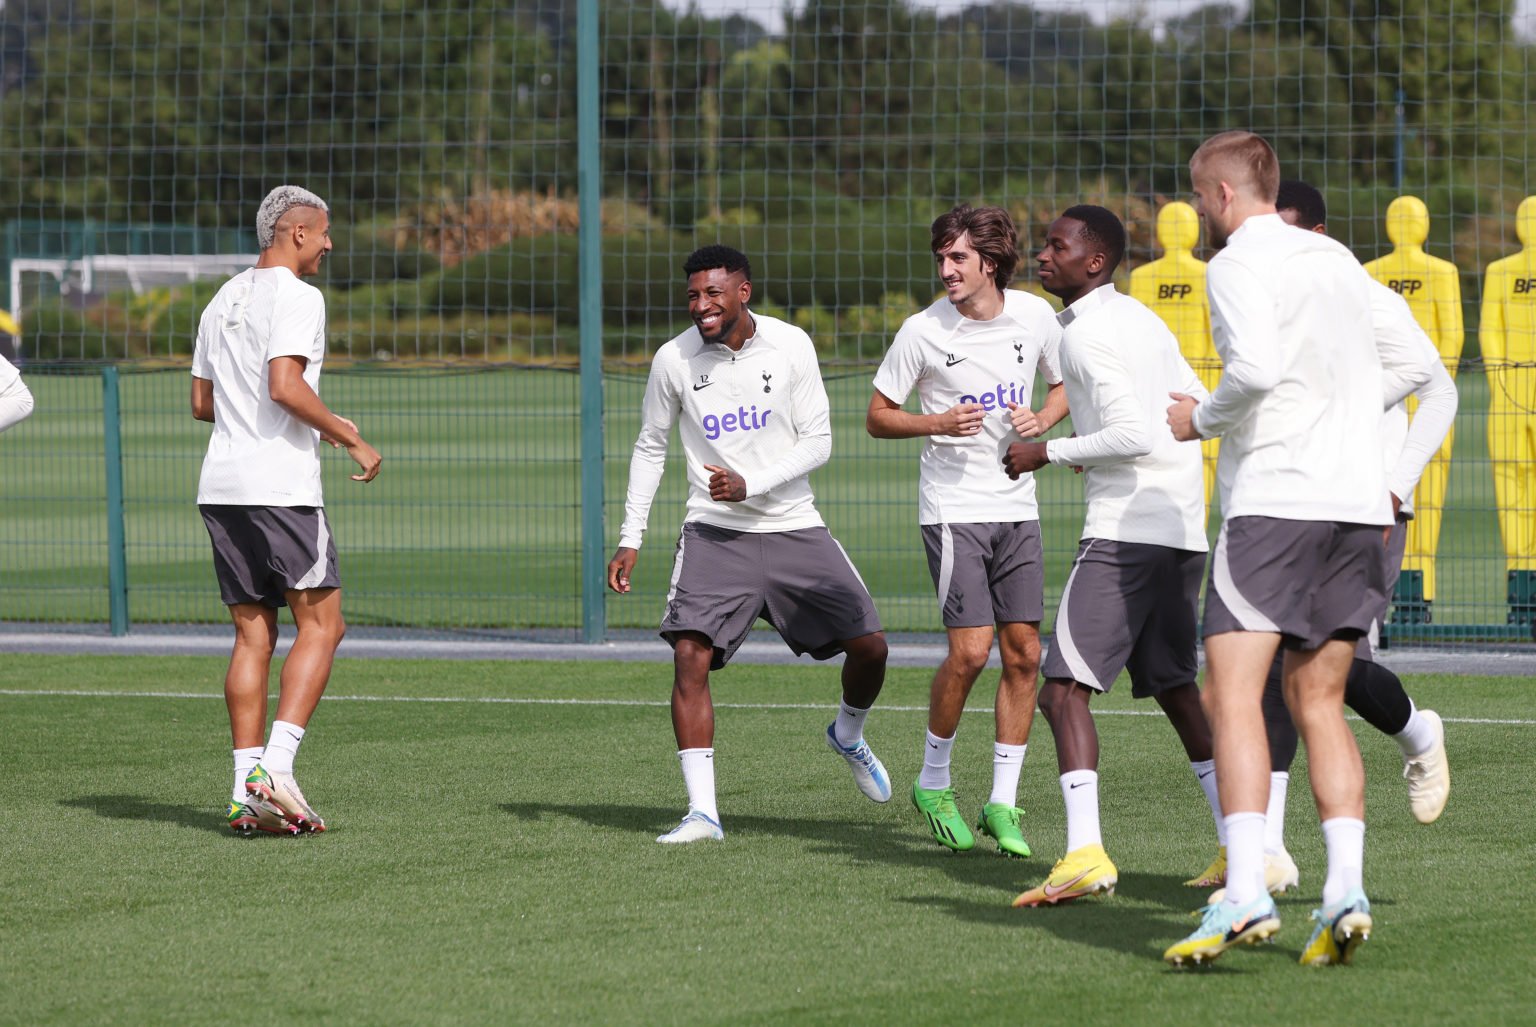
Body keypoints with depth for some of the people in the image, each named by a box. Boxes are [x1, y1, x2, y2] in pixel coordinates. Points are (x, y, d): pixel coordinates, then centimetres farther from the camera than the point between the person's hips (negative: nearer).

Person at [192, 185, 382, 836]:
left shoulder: (223, 301, 18)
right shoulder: (295, 296, -8)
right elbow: (285, 386, -21)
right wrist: (350, 438, -12)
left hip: (221, 488, 8)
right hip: (279, 484, -8)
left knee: (253, 635, 8)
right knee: (321, 625, -1)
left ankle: (246, 792, 1)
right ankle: (275, 768, -14)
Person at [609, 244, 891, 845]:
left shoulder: (790, 346, -6)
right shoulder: (674, 360, -4)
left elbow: (818, 441, -4)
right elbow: (650, 448, 8)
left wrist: (751, 485, -18)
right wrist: (630, 539, 3)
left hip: (793, 526, 1)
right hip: (714, 535, -1)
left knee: (869, 645, -1)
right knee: (690, 657, -19)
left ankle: (848, 735, 33)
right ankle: (702, 812, -17)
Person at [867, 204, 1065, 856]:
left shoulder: (1034, 317, 1)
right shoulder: (923, 331, -7)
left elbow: (1063, 385, 18)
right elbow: (878, 416, 0)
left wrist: (1041, 421, -3)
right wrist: (939, 423, -17)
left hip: (1017, 507, 4)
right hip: (953, 508, -4)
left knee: (1023, 652, -1)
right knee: (971, 650, -13)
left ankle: (1002, 804, 9)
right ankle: (933, 783, 8)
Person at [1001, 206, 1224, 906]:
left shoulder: (1088, 333, -11)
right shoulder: (1142, 319, 17)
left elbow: (1133, 435, -19)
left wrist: (1049, 453, -8)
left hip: (1124, 532, -9)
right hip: (1183, 528, 9)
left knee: (1063, 687, -12)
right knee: (1175, 689, 18)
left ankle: (1085, 852, -25)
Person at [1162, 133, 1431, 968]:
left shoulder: (1238, 264, -5)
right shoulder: (1339, 262, 18)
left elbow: (1256, 367, -21)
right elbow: (1408, 368, 24)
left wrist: (1200, 418, -4)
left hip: (1272, 498, -7)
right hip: (1355, 504, 7)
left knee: (1230, 691, -9)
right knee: (1318, 703, 11)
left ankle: (1245, 892, -23)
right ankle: (1346, 887, -3)